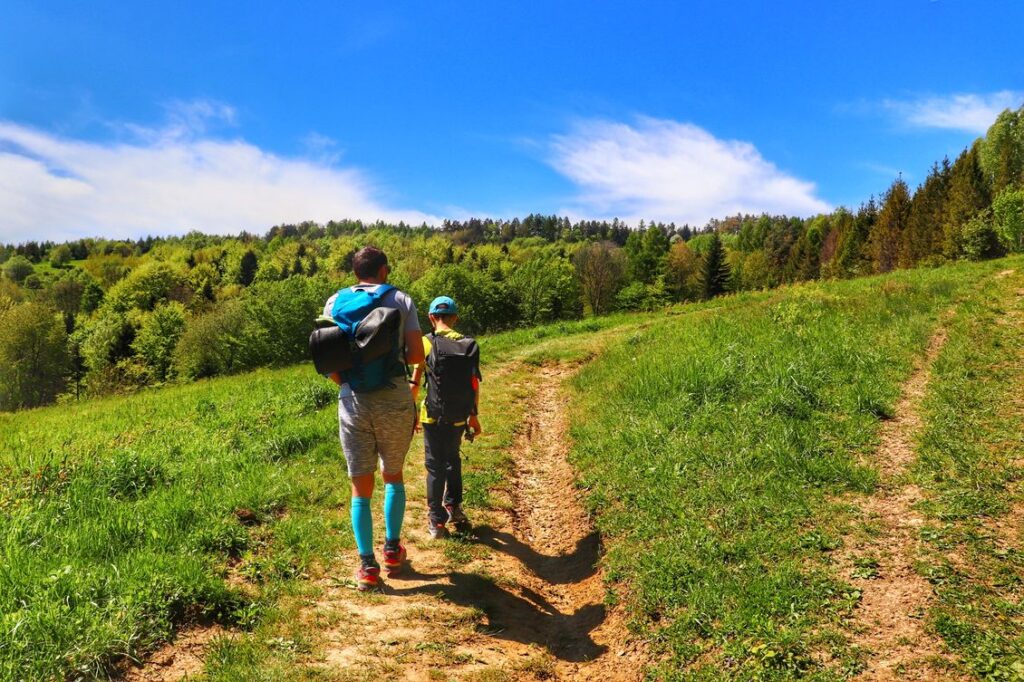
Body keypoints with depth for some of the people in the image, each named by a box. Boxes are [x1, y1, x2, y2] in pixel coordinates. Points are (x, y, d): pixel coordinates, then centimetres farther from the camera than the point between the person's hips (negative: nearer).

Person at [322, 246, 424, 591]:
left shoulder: (335, 302, 7)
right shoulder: (400, 299, 2)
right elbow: (417, 355, -3)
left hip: (353, 403, 1)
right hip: (395, 400, -1)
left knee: (360, 489, 10)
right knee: (393, 476, 21)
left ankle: (367, 565, 9)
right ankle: (392, 549, 25)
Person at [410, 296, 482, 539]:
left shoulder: (427, 343, -8)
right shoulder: (469, 345, 1)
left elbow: (415, 383, -8)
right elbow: (475, 384, 2)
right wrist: (473, 415, 13)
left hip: (434, 417, -3)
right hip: (460, 418, 3)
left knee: (436, 466, 8)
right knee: (453, 460, 26)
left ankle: (437, 520, 14)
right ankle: (454, 506, 28)